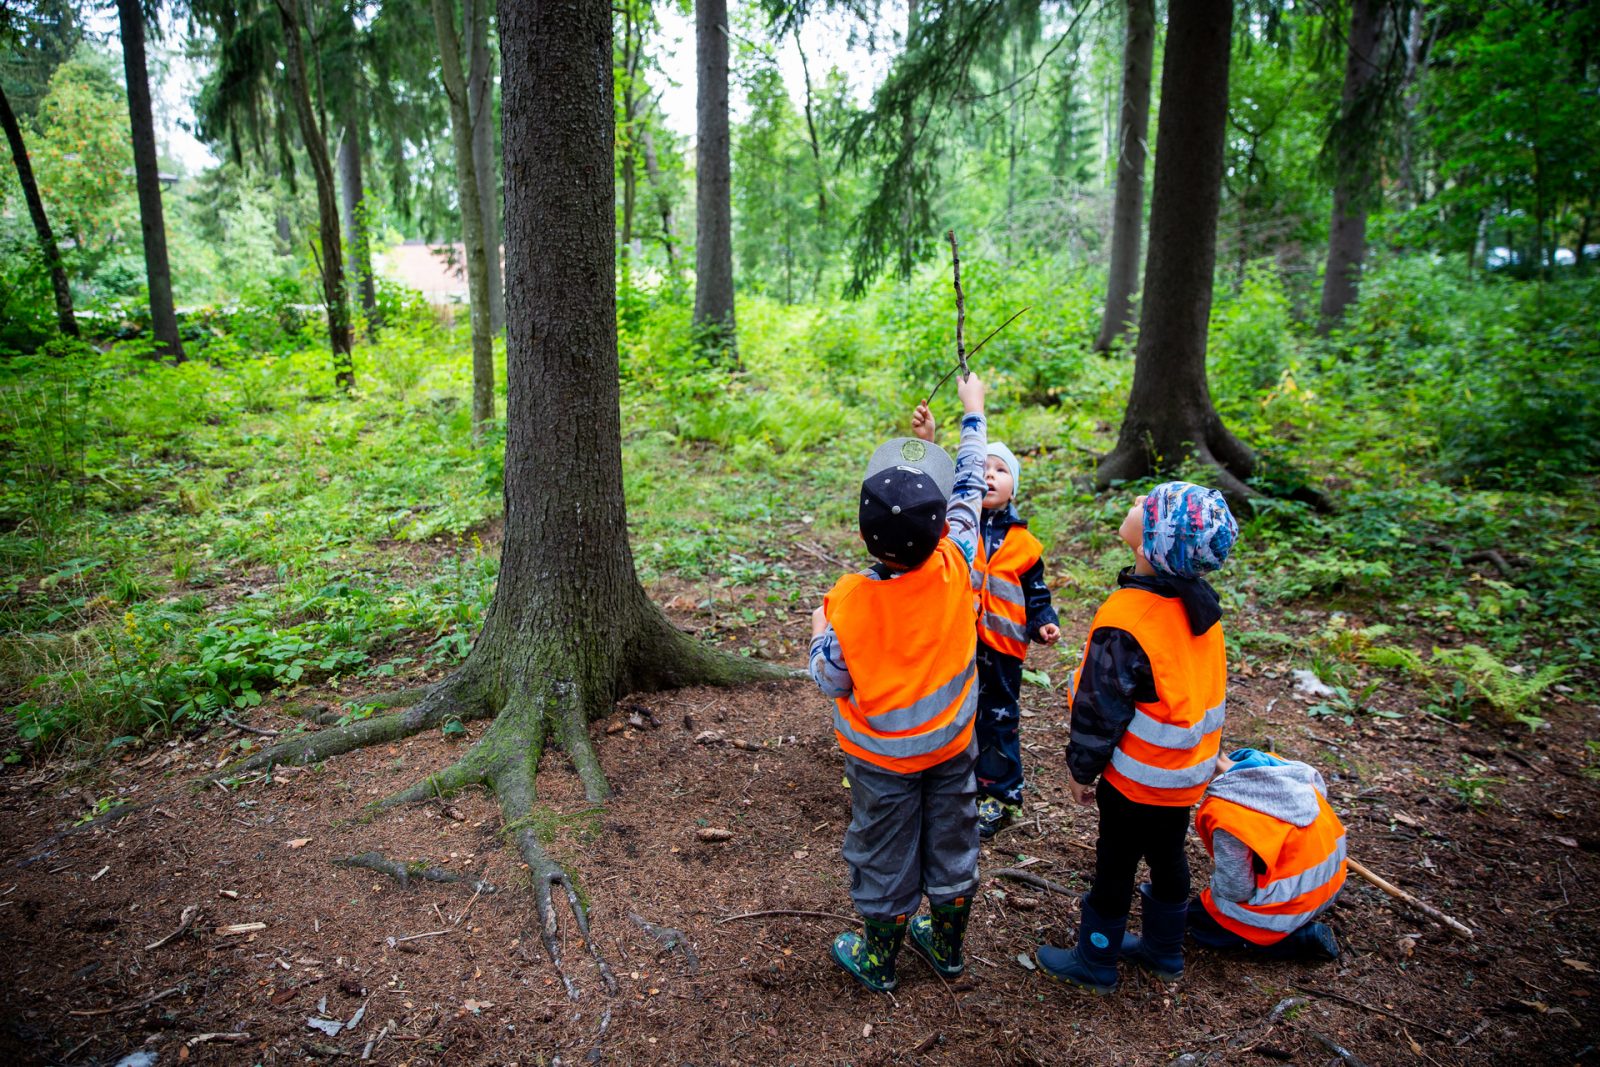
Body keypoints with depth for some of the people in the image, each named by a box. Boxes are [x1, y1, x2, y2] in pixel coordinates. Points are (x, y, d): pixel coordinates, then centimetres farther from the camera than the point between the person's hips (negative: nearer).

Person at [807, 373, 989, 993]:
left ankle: (878, 960, 40)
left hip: (882, 755, -3)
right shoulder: (958, 569, -23)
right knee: (952, 845, 23)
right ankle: (947, 946, 45)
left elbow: (831, 683, -16)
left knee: (884, 857, 17)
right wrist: (973, 410, 6)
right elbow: (969, 486, -7)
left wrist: (818, 632, 3)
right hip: (952, 744, 3)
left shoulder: (850, 601, -29)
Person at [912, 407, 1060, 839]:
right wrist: (925, 443, -30)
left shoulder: (1023, 543, 1)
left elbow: (1036, 593, 9)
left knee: (999, 720, 13)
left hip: (1001, 646, 0)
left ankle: (1000, 795, 30)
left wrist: (1043, 623, -8)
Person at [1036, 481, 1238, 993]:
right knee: (1168, 857, 23)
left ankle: (1095, 962, 31)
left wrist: (1083, 769, -8)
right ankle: (1164, 950, 43)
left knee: (1115, 866, 11)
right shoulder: (1200, 608, -6)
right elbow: (1201, 685, 8)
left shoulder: (1126, 620, -30)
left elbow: (1102, 707, -22)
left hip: (1136, 778, -7)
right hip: (1188, 771, 7)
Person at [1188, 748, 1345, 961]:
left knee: (1199, 920, 6)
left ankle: (1303, 938, -2)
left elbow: (1235, 890, -18)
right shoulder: (1270, 762, -6)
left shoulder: (1224, 812, -27)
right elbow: (1320, 788, 14)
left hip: (1294, 900, -8)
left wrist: (1216, 872, 5)